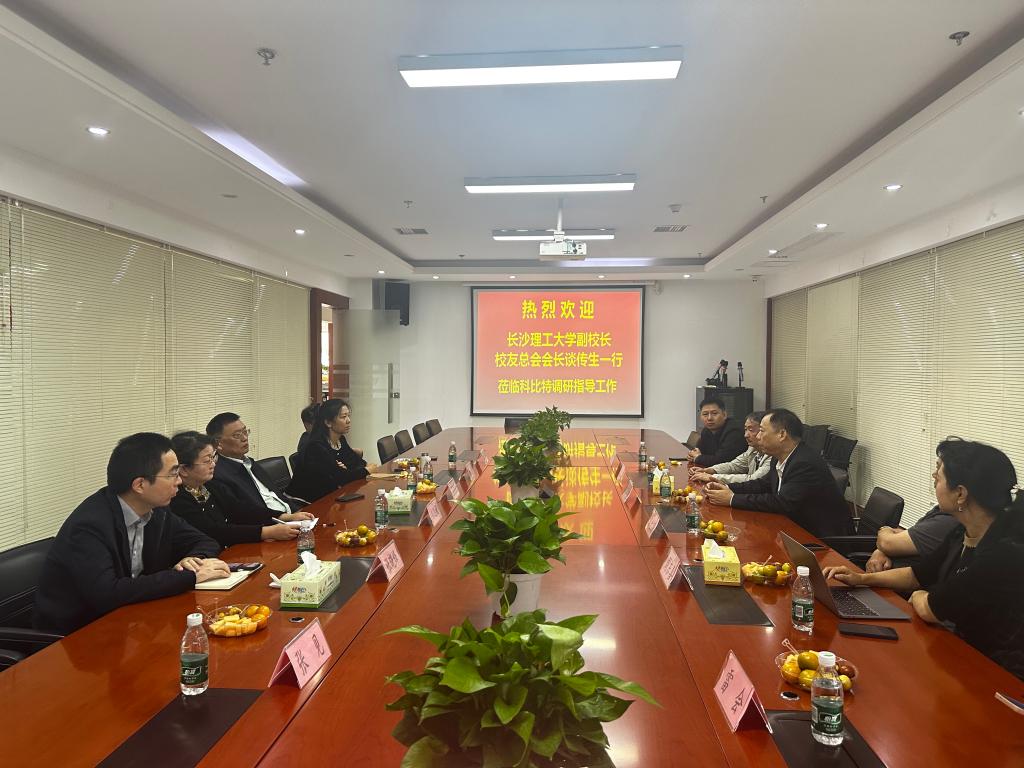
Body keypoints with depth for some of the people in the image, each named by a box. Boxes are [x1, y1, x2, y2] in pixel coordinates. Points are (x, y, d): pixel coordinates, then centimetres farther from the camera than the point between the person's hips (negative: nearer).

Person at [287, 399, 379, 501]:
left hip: (328, 494, 8)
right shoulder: (317, 446, -21)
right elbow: (339, 478, -24)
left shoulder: (341, 440, 5)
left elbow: (358, 461, 3)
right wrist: (366, 470, -10)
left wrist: (346, 469, -18)